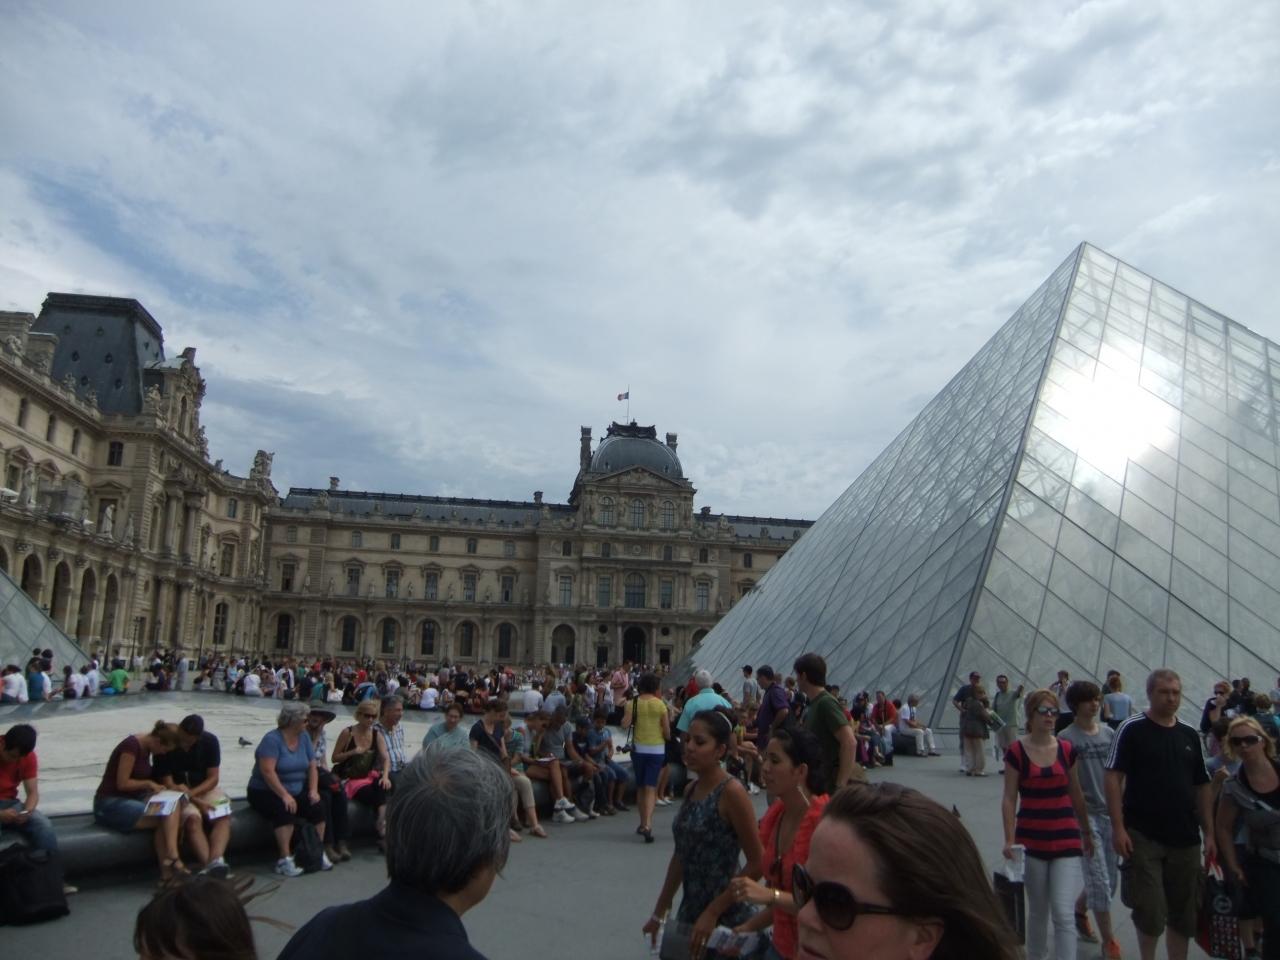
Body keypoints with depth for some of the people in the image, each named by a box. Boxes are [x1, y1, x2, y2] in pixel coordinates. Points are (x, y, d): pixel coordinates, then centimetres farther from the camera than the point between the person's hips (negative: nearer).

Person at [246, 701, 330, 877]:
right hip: (265, 792, -6)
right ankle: (285, 860, -28)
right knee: (285, 811, -34)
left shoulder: (304, 738, 5)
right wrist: (284, 795, -31)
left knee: (317, 809, -17)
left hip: (296, 791, 6)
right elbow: (267, 771, -25)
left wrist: (313, 790, -9)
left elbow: (312, 766, 6)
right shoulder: (272, 739, -16)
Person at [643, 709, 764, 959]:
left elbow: (757, 864, -17)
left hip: (724, 918, -6)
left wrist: (713, 913, -17)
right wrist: (659, 912, 14)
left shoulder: (731, 792, -17)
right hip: (689, 911, 6)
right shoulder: (690, 790, 4)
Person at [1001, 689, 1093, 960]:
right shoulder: (1016, 751, -6)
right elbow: (1009, 799, -5)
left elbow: (1076, 794, 13)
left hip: (1066, 839, 1)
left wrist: (1086, 833, 20)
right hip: (1031, 840, -1)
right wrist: (1009, 840, -12)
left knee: (1063, 913, -7)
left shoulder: (1066, 749, 2)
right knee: (1037, 910, 13)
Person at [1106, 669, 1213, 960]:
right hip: (1143, 837, -5)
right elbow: (1113, 778, -9)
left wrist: (1209, 833, 9)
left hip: (1185, 839, 5)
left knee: (1183, 915, 11)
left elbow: (1202, 787, 13)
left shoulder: (1190, 735, 9)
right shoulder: (1132, 729, -7)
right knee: (1150, 913, -4)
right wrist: (1118, 827, -15)